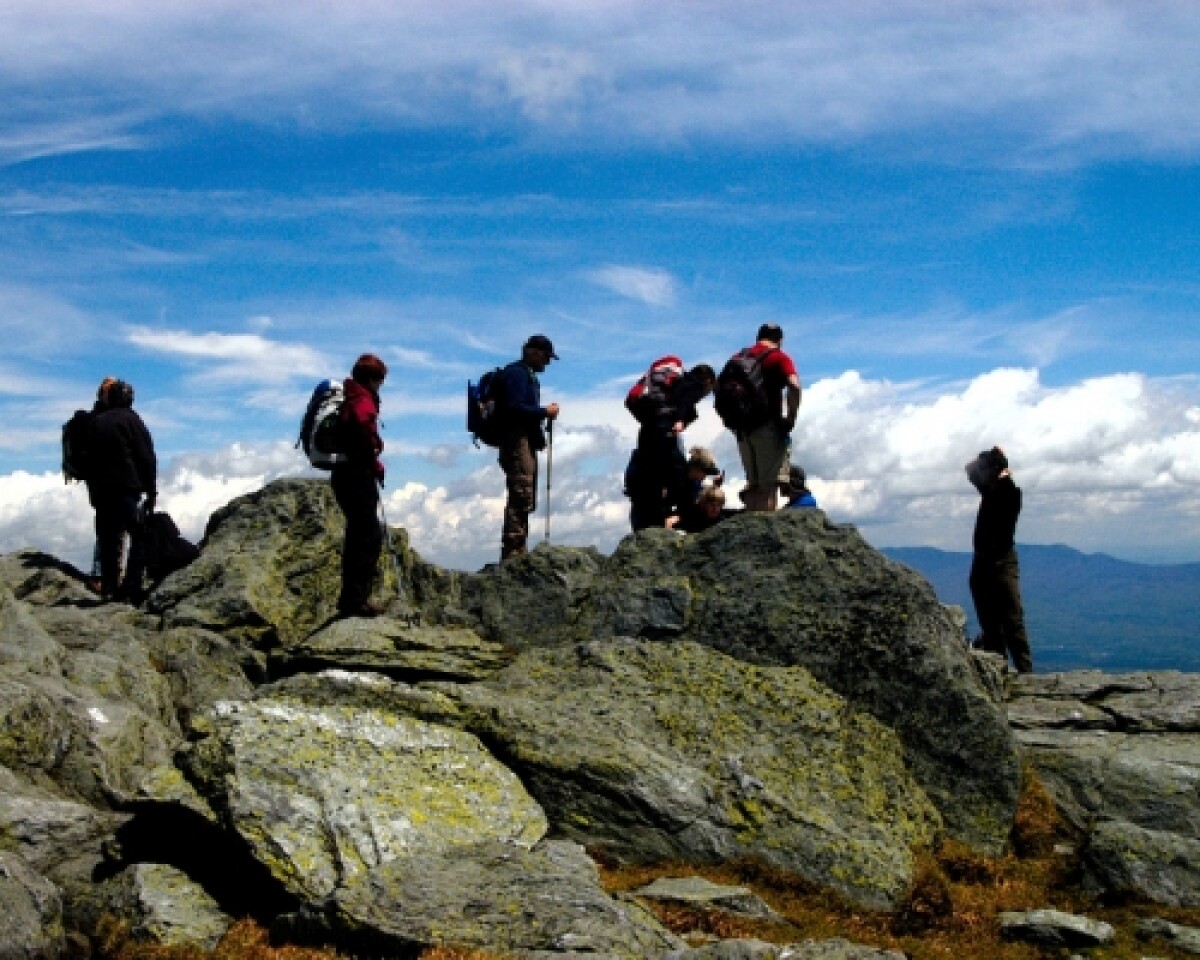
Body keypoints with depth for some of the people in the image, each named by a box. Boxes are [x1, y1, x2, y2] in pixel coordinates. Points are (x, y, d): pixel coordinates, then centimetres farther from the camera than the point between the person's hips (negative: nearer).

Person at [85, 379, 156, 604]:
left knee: (108, 542, 9)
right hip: (128, 489, -6)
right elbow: (147, 457, -6)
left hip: (101, 491, 6)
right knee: (141, 536, -1)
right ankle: (130, 589, -11)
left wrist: (93, 493, 21)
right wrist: (151, 491, -2)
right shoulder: (130, 419, -3)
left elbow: (89, 461, 17)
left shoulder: (95, 422, 14)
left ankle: (109, 590, 6)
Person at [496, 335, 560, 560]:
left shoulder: (529, 376, 24)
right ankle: (512, 552, -19)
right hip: (517, 442, -11)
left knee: (525, 503, 11)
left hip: (526, 445, 11)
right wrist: (545, 412, -11)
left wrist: (543, 415, 9)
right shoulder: (516, 373, -8)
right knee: (520, 499, -16)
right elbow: (514, 408, -18)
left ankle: (516, 553, 14)